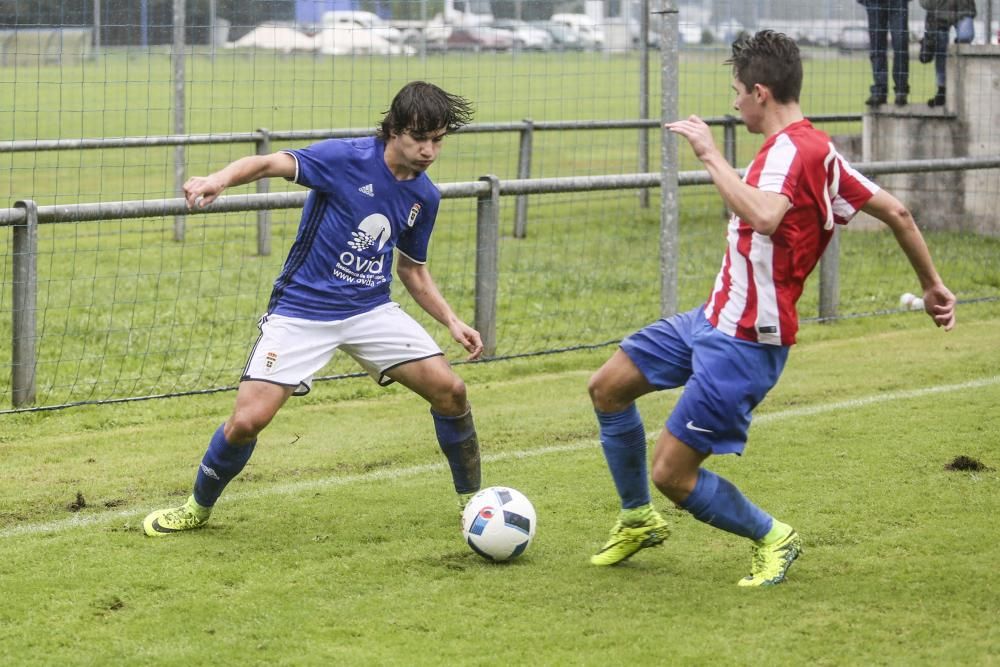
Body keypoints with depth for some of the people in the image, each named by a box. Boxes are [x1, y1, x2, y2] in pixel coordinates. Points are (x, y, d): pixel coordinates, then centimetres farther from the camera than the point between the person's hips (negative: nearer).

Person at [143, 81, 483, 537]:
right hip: (301, 310, -5)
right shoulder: (348, 158, -15)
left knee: (449, 391, -7)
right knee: (248, 420, -14)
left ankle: (472, 500, 16)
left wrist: (451, 320, 5)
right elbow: (270, 163, -26)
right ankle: (198, 507, 14)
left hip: (371, 310, 5)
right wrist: (220, 179, -45)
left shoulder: (424, 197, 4)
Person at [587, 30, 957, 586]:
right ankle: (638, 520, 31)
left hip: (745, 342, -10)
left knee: (671, 474, -7)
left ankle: (772, 538, 14)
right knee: (606, 387, 15)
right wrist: (932, 285, 22)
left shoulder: (791, 149, -20)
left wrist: (710, 155, -30)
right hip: (714, 318, 10)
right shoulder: (813, 147, 9)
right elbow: (896, 212, 14)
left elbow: (763, 216, -41)